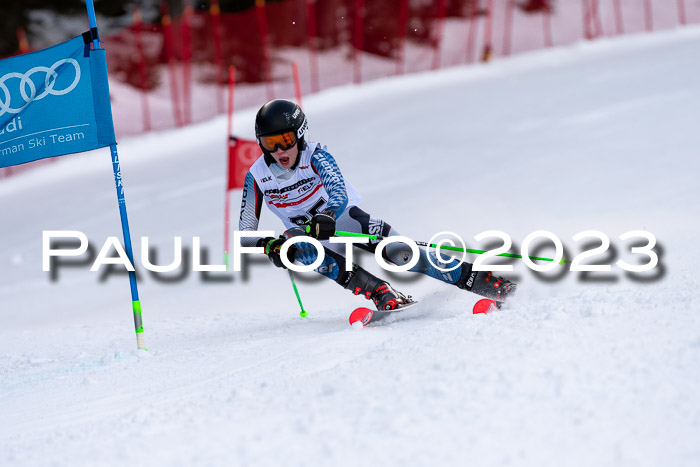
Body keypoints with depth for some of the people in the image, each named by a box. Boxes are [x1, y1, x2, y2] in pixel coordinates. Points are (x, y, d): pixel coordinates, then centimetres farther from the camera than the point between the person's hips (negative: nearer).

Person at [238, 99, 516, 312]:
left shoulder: (316, 157, -21)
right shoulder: (257, 178, -13)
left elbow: (339, 197, -35)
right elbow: (245, 234, -8)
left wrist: (320, 222, -55)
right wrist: (268, 245, -30)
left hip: (343, 218, -2)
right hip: (306, 231, 2)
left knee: (398, 253, -22)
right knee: (300, 249, -34)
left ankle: (482, 282, -17)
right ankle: (381, 294, -36)